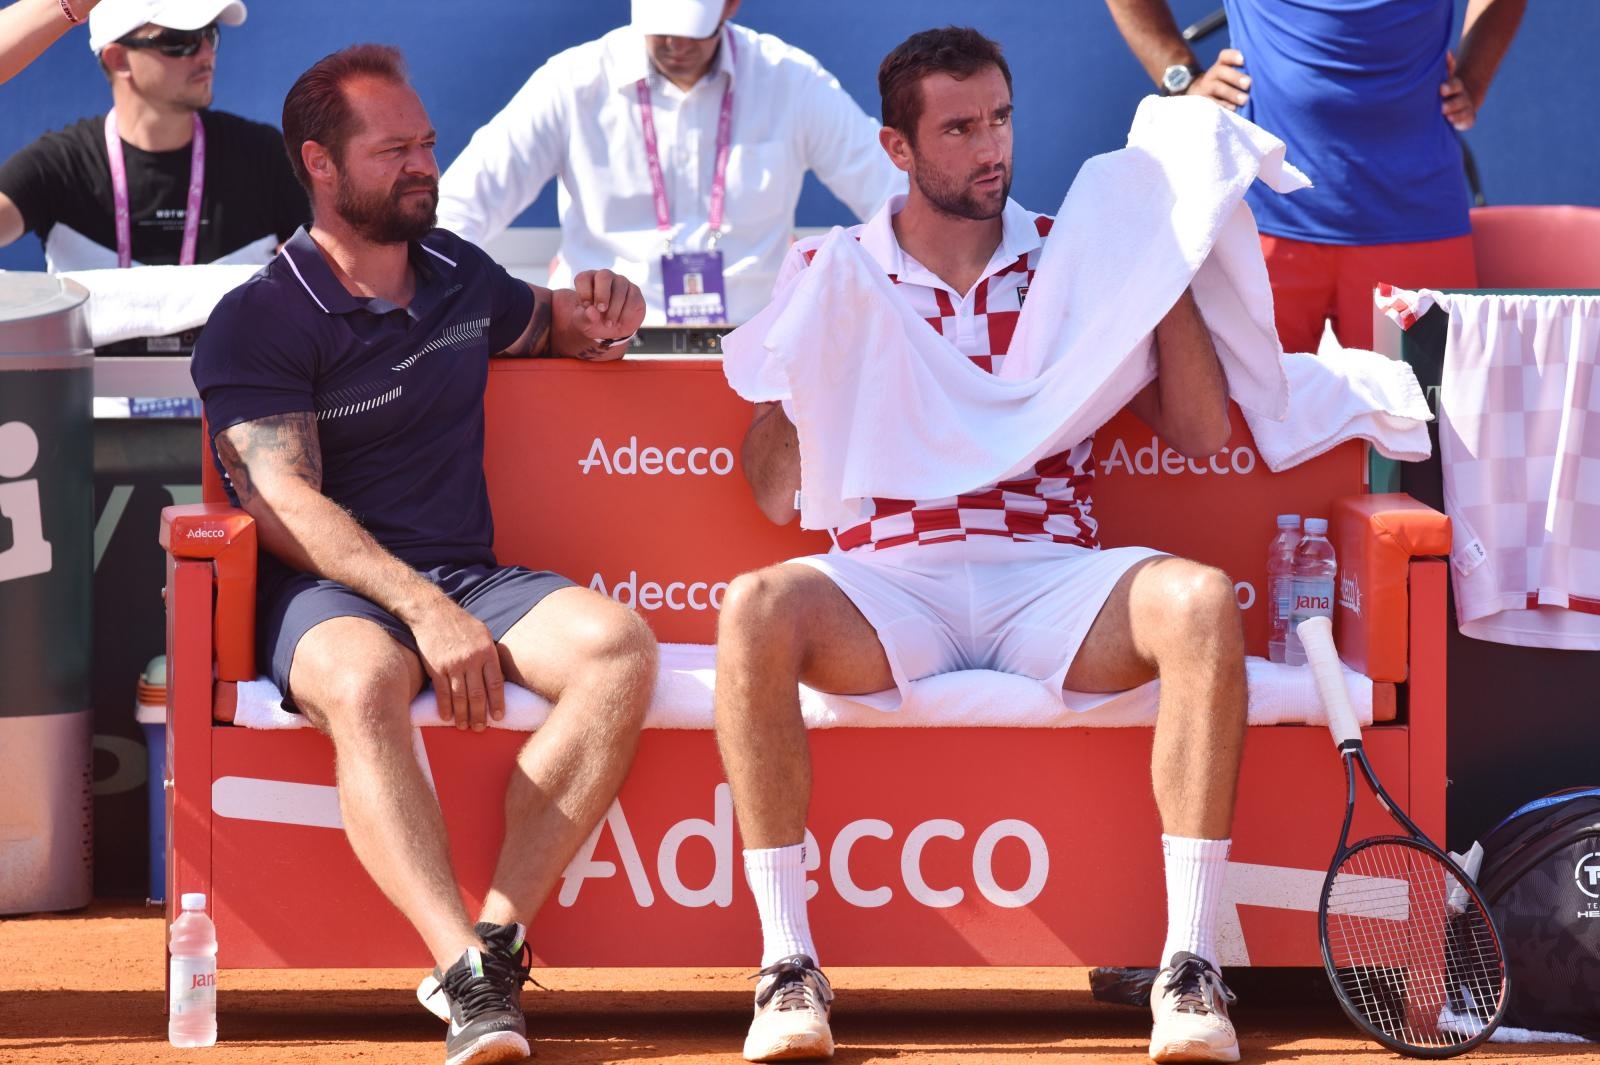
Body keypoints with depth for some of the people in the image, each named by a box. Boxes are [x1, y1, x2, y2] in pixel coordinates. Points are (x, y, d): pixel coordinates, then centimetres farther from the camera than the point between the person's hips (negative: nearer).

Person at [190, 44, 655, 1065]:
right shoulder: (258, 320, -2)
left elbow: (543, 324, 40)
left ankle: (494, 938, -34)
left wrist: (599, 316, 12)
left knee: (620, 646, -27)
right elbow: (285, 505, -13)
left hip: (470, 577, 5)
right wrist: (426, 612, -26)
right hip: (328, 592, -5)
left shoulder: (458, 274, 17)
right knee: (363, 682, -41)